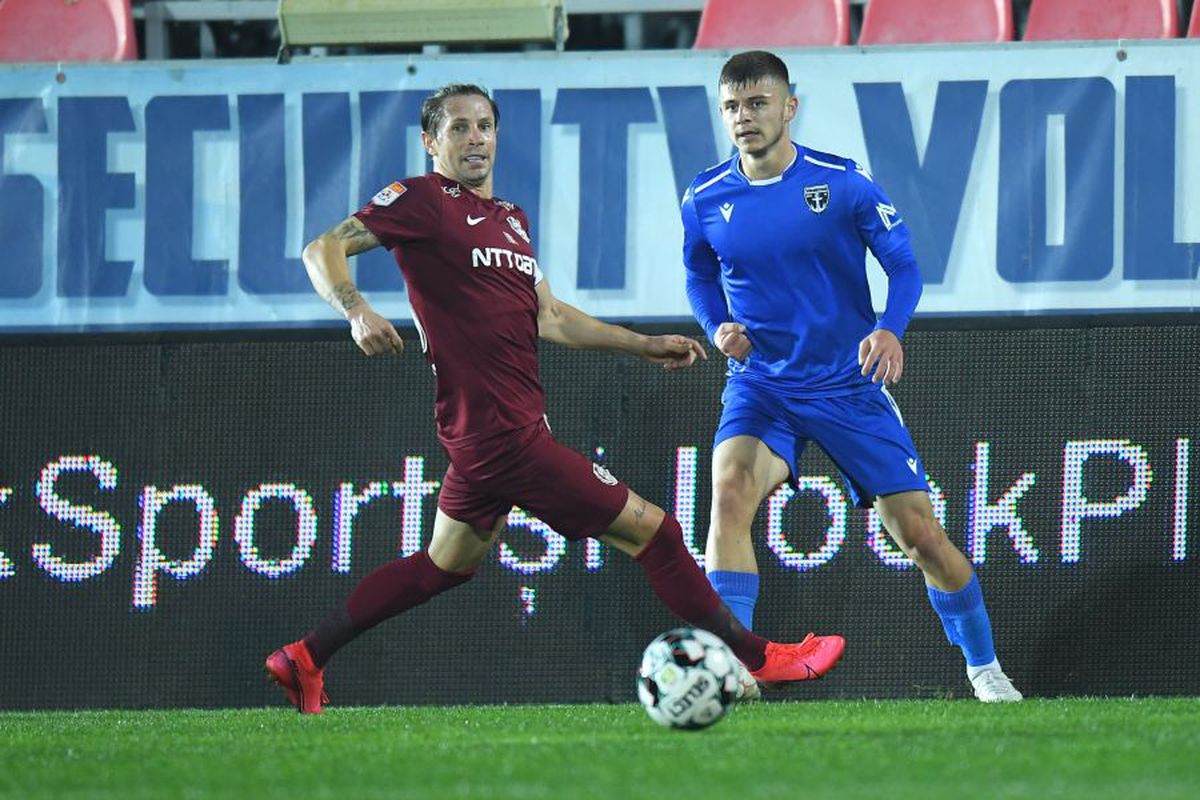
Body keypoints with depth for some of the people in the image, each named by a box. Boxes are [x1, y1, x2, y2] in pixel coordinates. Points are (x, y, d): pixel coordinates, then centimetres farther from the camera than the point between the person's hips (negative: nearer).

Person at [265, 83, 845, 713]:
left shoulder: (508, 218, 18)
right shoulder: (422, 200, -7)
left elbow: (549, 317, 22)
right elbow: (322, 251, -11)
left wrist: (646, 345, 19)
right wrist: (358, 313, -29)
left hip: (485, 434, 10)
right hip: (500, 427, -10)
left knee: (448, 562, 20)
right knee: (650, 529, -4)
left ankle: (304, 660, 24)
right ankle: (755, 659, 5)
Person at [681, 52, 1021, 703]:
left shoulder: (844, 183, -9)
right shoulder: (705, 200, -2)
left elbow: (904, 265, -4)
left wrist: (890, 329, -23)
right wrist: (717, 327, -5)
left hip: (850, 384, -1)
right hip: (760, 386, 1)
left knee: (919, 534, 1)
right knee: (731, 490, -29)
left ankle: (984, 669, 24)